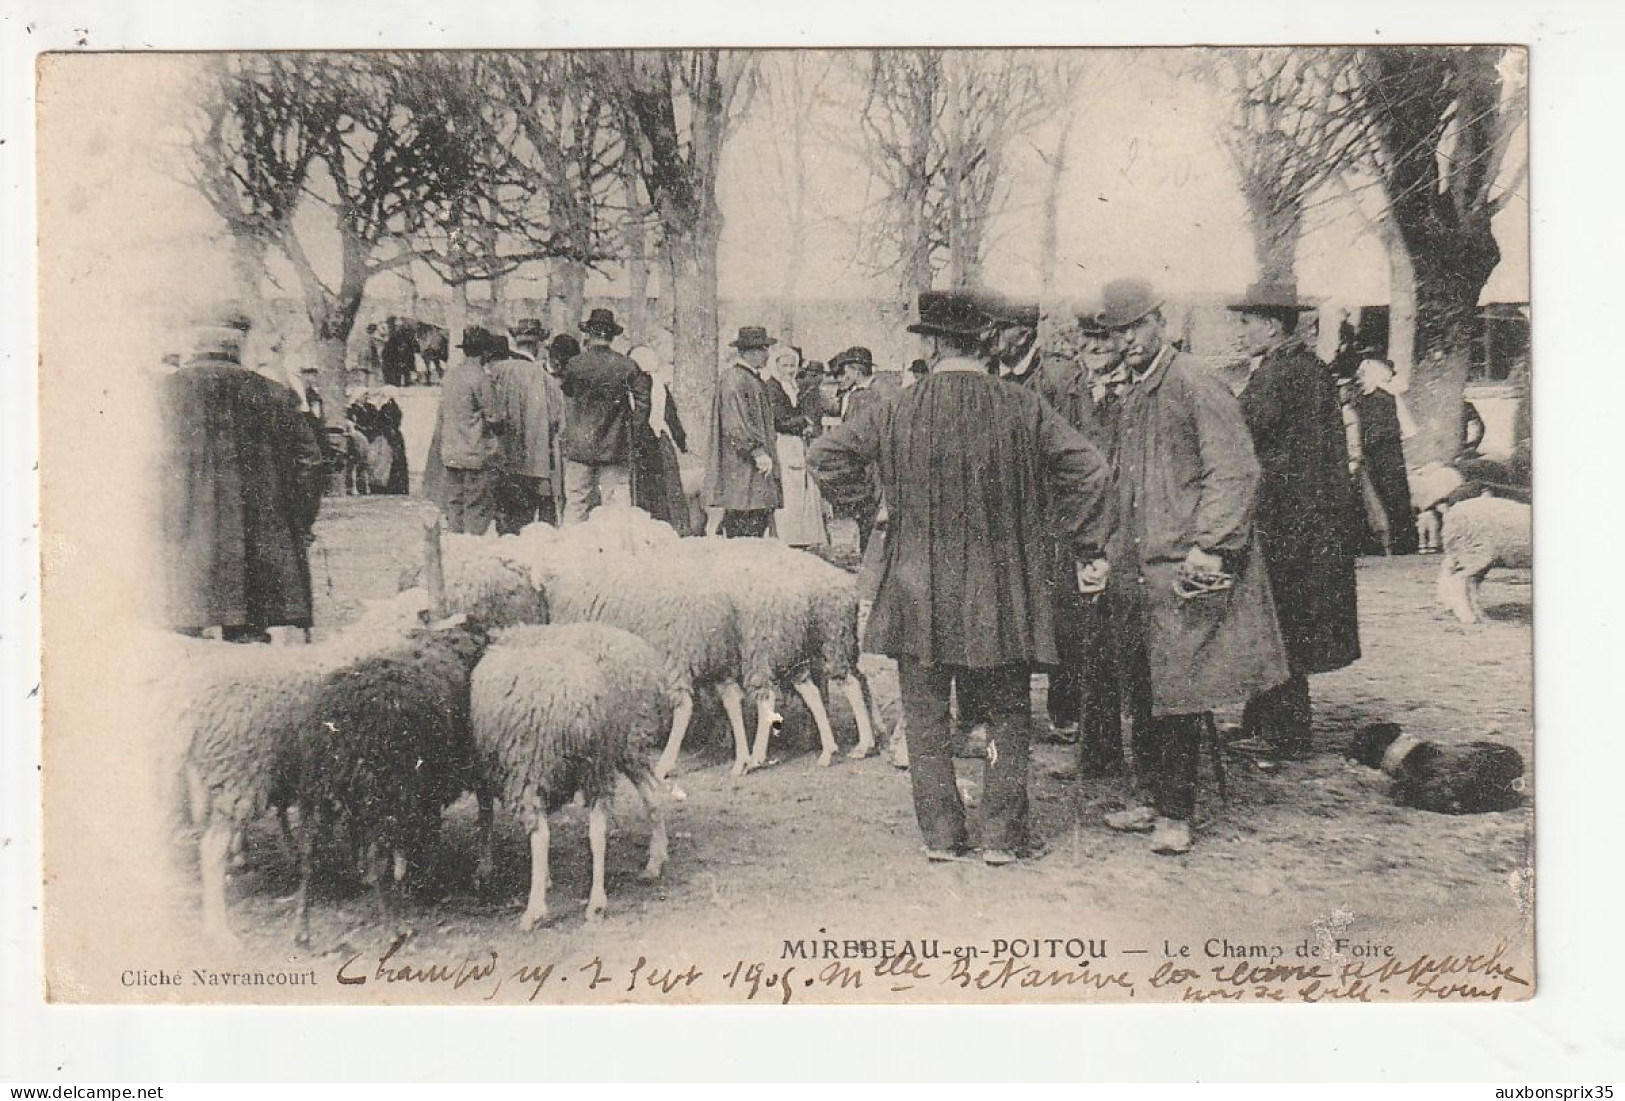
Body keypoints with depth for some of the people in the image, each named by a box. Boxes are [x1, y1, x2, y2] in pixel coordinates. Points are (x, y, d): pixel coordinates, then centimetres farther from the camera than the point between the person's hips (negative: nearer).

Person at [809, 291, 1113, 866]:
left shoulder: (895, 413, -5)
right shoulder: (1023, 409, -7)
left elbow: (824, 453, -2)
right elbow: (1087, 467, -10)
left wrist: (857, 502, 12)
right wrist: (1087, 548, -1)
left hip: (918, 593, 0)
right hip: (1001, 595, 0)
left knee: (926, 719, 12)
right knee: (1007, 715, 13)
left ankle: (941, 833, 16)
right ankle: (1002, 834, 13)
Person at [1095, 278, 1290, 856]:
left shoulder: (1197, 387, -8)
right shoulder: (1130, 397, 17)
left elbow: (1234, 473, -15)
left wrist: (1207, 547, -21)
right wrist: (1111, 549, 19)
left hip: (1182, 569, -8)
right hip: (1133, 569, 8)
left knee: (1177, 696, -5)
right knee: (1139, 695, 11)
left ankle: (1176, 814, 4)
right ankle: (1152, 797, 23)